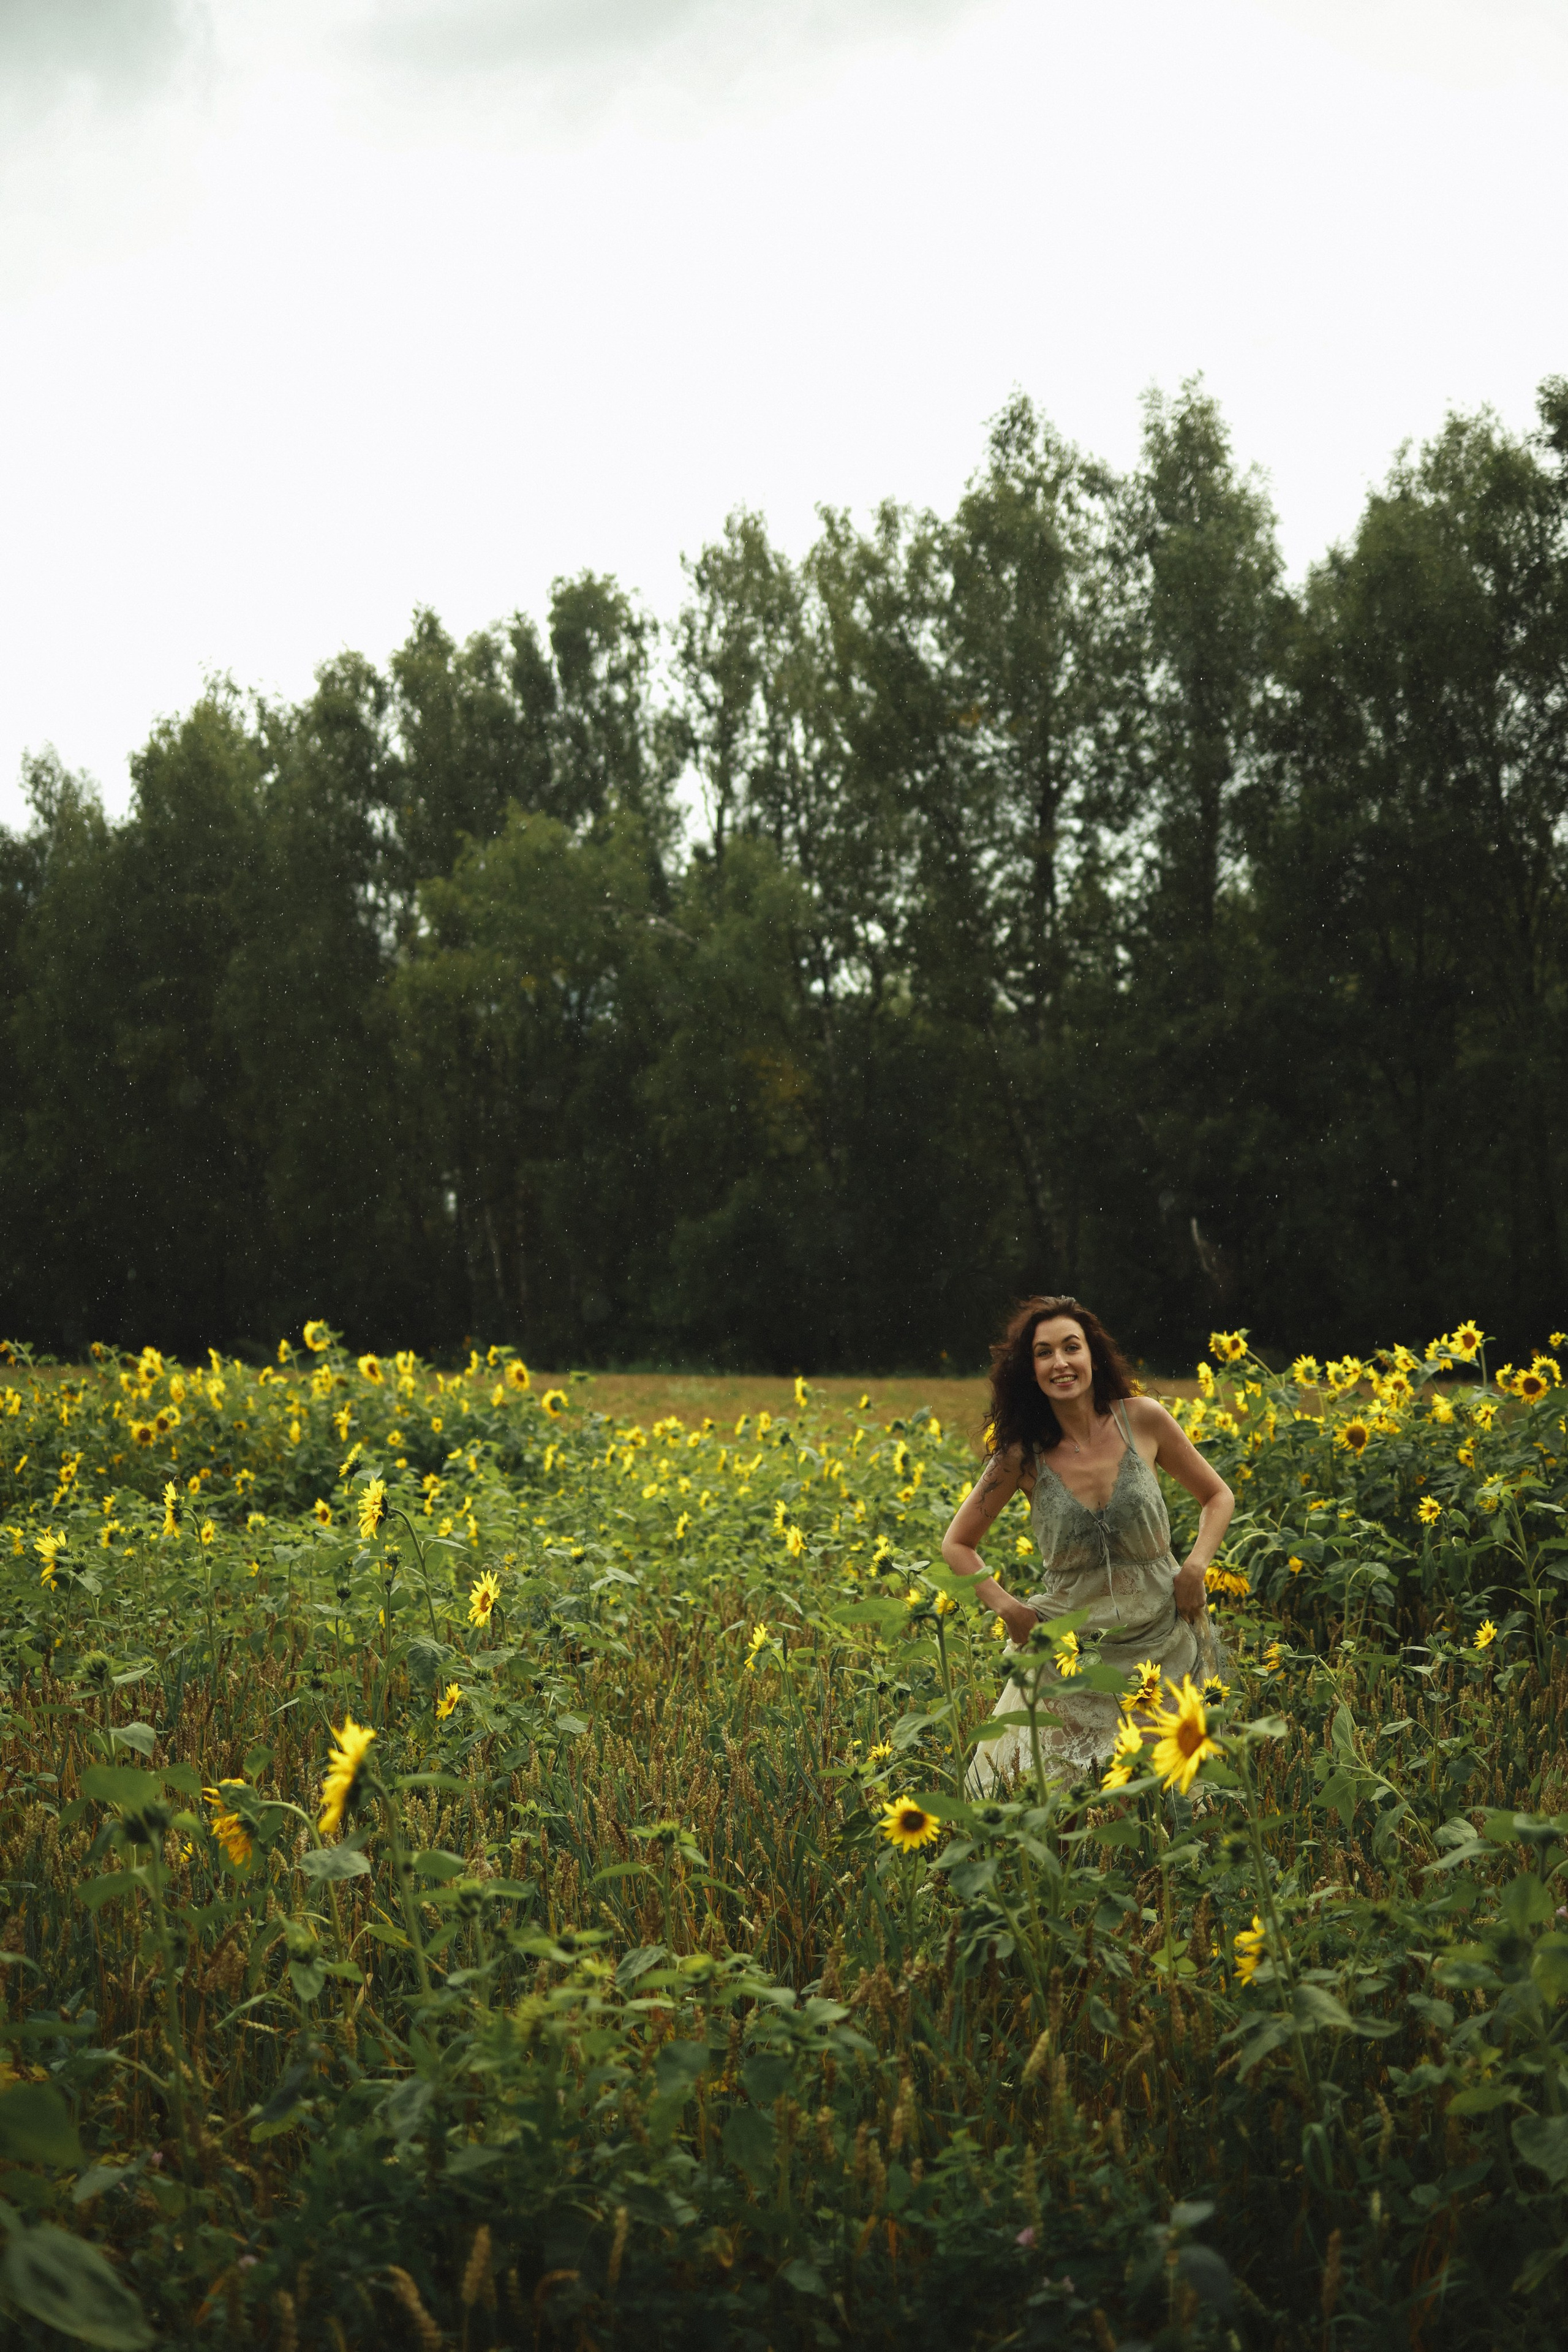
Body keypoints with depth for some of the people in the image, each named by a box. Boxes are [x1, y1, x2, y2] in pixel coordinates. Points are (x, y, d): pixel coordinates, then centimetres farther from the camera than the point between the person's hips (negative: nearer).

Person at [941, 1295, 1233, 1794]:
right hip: (1071, 1654, 0)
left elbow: (1218, 1496, 9)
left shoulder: (1142, 1420, -5)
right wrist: (1008, 1608, -8)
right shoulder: (1021, 1454, -5)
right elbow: (957, 1544, 7)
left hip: (1163, 1649, 0)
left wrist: (1195, 1566, -7)